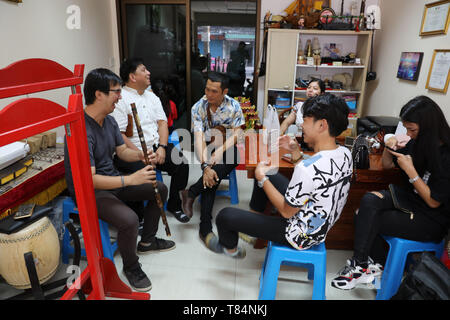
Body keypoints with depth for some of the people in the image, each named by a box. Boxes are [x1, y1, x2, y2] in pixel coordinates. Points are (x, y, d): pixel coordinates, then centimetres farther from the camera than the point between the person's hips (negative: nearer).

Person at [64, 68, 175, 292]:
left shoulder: (109, 121, 3)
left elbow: (122, 151, 12)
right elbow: (89, 180, -31)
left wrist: (141, 155, -10)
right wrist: (130, 180, -37)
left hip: (113, 180, 9)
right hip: (89, 191, -9)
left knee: (160, 189, 8)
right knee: (129, 219, -33)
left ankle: (147, 241, 25)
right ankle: (130, 266, 0)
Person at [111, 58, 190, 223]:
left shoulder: (151, 96, 16)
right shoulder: (120, 99, -8)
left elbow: (162, 122, 11)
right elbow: (119, 135, -14)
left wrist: (162, 147, -6)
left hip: (155, 147, 6)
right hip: (131, 152, -6)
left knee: (182, 164, -11)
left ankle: (175, 205, 8)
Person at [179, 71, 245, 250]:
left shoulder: (234, 106, -5)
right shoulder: (198, 108, -9)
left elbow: (236, 134, -9)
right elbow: (198, 138, -19)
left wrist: (220, 151, -27)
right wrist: (205, 165, -34)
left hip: (226, 147, 1)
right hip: (207, 147, -1)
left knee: (235, 158, -35)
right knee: (211, 174, -32)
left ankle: (192, 192, -28)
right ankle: (205, 227, -24)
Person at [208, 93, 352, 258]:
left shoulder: (308, 168, -36)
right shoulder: (345, 153, -8)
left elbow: (286, 211, -22)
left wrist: (262, 178, -14)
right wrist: (295, 152, -3)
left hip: (300, 235, -9)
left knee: (225, 215, -1)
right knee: (267, 173, 19)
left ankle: (229, 248, 32)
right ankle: (254, 215, 36)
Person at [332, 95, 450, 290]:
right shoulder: (415, 142, -1)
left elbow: (433, 201, -19)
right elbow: (387, 165, 13)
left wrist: (410, 170, -23)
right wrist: (389, 148, -8)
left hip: (431, 220, -7)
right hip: (406, 196, 7)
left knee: (366, 220, -19)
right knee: (368, 201, -21)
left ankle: (359, 267, 5)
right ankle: (376, 265, -7)